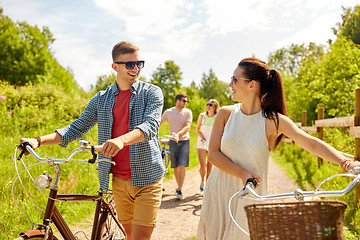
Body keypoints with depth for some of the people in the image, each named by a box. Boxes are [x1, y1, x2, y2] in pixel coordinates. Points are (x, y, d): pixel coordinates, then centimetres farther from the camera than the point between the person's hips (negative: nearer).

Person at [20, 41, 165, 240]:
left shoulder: (152, 93, -3)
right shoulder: (102, 99, 8)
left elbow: (151, 125, -20)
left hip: (146, 178, -3)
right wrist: (38, 140, -8)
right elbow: (77, 128, 6)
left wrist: (122, 140, -40)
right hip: (119, 180, 4)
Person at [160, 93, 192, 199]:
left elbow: (187, 127, -13)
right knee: (175, 167, 8)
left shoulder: (188, 112, -1)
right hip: (173, 142, 2)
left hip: (184, 141, -1)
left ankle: (180, 190, -10)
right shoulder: (168, 112, 2)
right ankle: (179, 186, 26)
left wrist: (178, 134, -29)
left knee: (182, 166, -12)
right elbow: (158, 123, 3)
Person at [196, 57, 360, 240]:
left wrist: (345, 161, -36)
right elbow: (213, 153, -6)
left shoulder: (273, 121, -10)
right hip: (218, 192, 2)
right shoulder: (225, 114, -3)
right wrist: (242, 173, -20)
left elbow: (311, 143, -19)